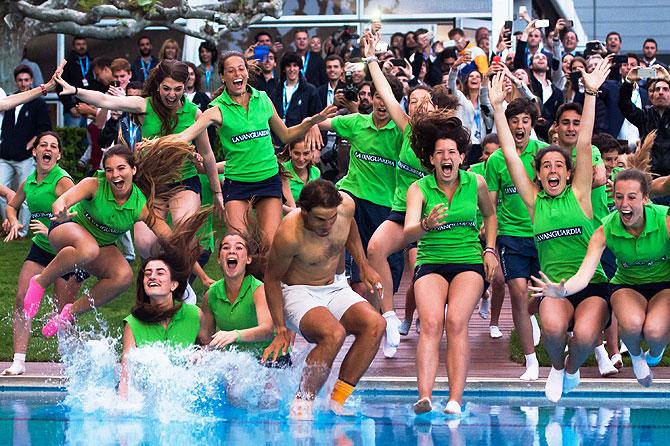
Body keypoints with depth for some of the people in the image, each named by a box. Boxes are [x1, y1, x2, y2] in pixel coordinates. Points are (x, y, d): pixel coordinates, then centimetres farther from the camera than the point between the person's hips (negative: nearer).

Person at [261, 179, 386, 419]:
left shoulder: (346, 205, -14)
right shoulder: (289, 234, -29)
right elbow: (272, 278, -13)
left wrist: (364, 266, 13)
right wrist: (281, 329, -10)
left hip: (335, 287, 6)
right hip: (298, 293, -6)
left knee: (375, 325, -22)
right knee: (334, 334, -35)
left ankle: (337, 401, -17)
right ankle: (301, 405, -21)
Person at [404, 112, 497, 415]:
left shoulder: (476, 184, 4)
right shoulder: (419, 189, -2)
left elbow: (490, 215, 24)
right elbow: (408, 233, -15)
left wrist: (490, 250, 12)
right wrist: (426, 225, -36)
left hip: (469, 261, 0)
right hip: (430, 262, 0)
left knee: (456, 322, -24)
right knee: (430, 323, -25)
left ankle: (455, 399, -28)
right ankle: (424, 396, -34)